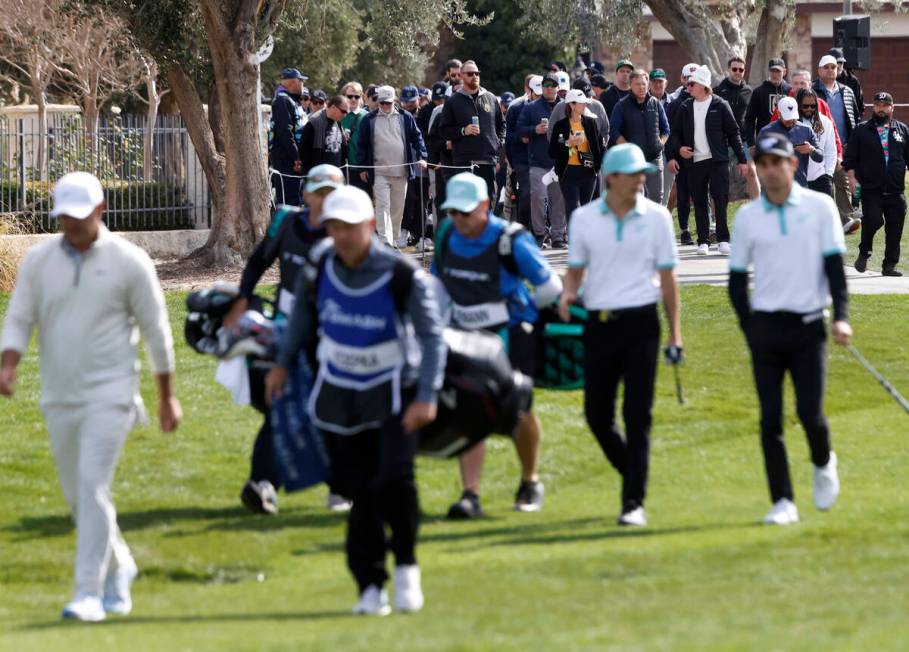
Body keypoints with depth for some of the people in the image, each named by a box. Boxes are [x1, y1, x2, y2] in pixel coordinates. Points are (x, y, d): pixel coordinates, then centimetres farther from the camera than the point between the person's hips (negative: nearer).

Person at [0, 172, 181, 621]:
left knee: (92, 486, -16)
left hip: (110, 394, -5)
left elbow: (156, 331, 0)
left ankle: (89, 592, -17)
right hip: (58, 396, 5)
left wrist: (167, 398, 4)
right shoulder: (39, 260, 4)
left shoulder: (129, 262, -5)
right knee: (77, 496, 12)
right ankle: (119, 567, 35)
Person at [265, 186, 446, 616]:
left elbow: (431, 336, -12)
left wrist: (427, 397, -19)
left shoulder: (402, 277, -16)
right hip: (338, 394, 3)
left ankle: (405, 564, 1)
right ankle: (370, 586, 6)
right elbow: (304, 312, 17)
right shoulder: (317, 270, -5)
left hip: (393, 394, -3)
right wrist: (284, 363, 20)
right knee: (359, 491, 0)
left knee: (394, 479, -20)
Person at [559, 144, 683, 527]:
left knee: (637, 416, -6)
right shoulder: (584, 218, 4)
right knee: (596, 414, 3)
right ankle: (635, 476, 27)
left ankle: (634, 502, -4)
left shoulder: (656, 217, 1)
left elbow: (667, 277, 5)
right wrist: (567, 294, -11)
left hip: (641, 323, -2)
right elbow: (576, 269, 12)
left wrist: (675, 334, 3)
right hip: (599, 323, 2)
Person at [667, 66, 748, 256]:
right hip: (694, 162, 4)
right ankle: (703, 241, 10)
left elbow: (733, 133, 1)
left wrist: (742, 160, -1)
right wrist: (678, 149, -6)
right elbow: (675, 133, 15)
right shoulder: (686, 108, 10)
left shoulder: (720, 106, 0)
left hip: (718, 161, -4)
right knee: (700, 202, 5)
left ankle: (723, 240, -1)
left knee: (720, 199, -8)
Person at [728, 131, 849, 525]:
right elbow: (737, 279, 9)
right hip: (765, 327, 2)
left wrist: (841, 317, -11)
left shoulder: (820, 207, 1)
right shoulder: (747, 217, 5)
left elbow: (835, 266, 0)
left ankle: (823, 463, 23)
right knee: (771, 419, -2)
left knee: (810, 412, -8)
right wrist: (750, 331, 3)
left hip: (808, 326, -1)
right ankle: (782, 502, 3)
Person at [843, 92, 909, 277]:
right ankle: (864, 253, 7)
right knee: (873, 220, -18)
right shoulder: (862, 131, 7)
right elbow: (849, 158, 7)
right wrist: (852, 178, -5)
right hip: (870, 190, -2)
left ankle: (890, 265, 10)